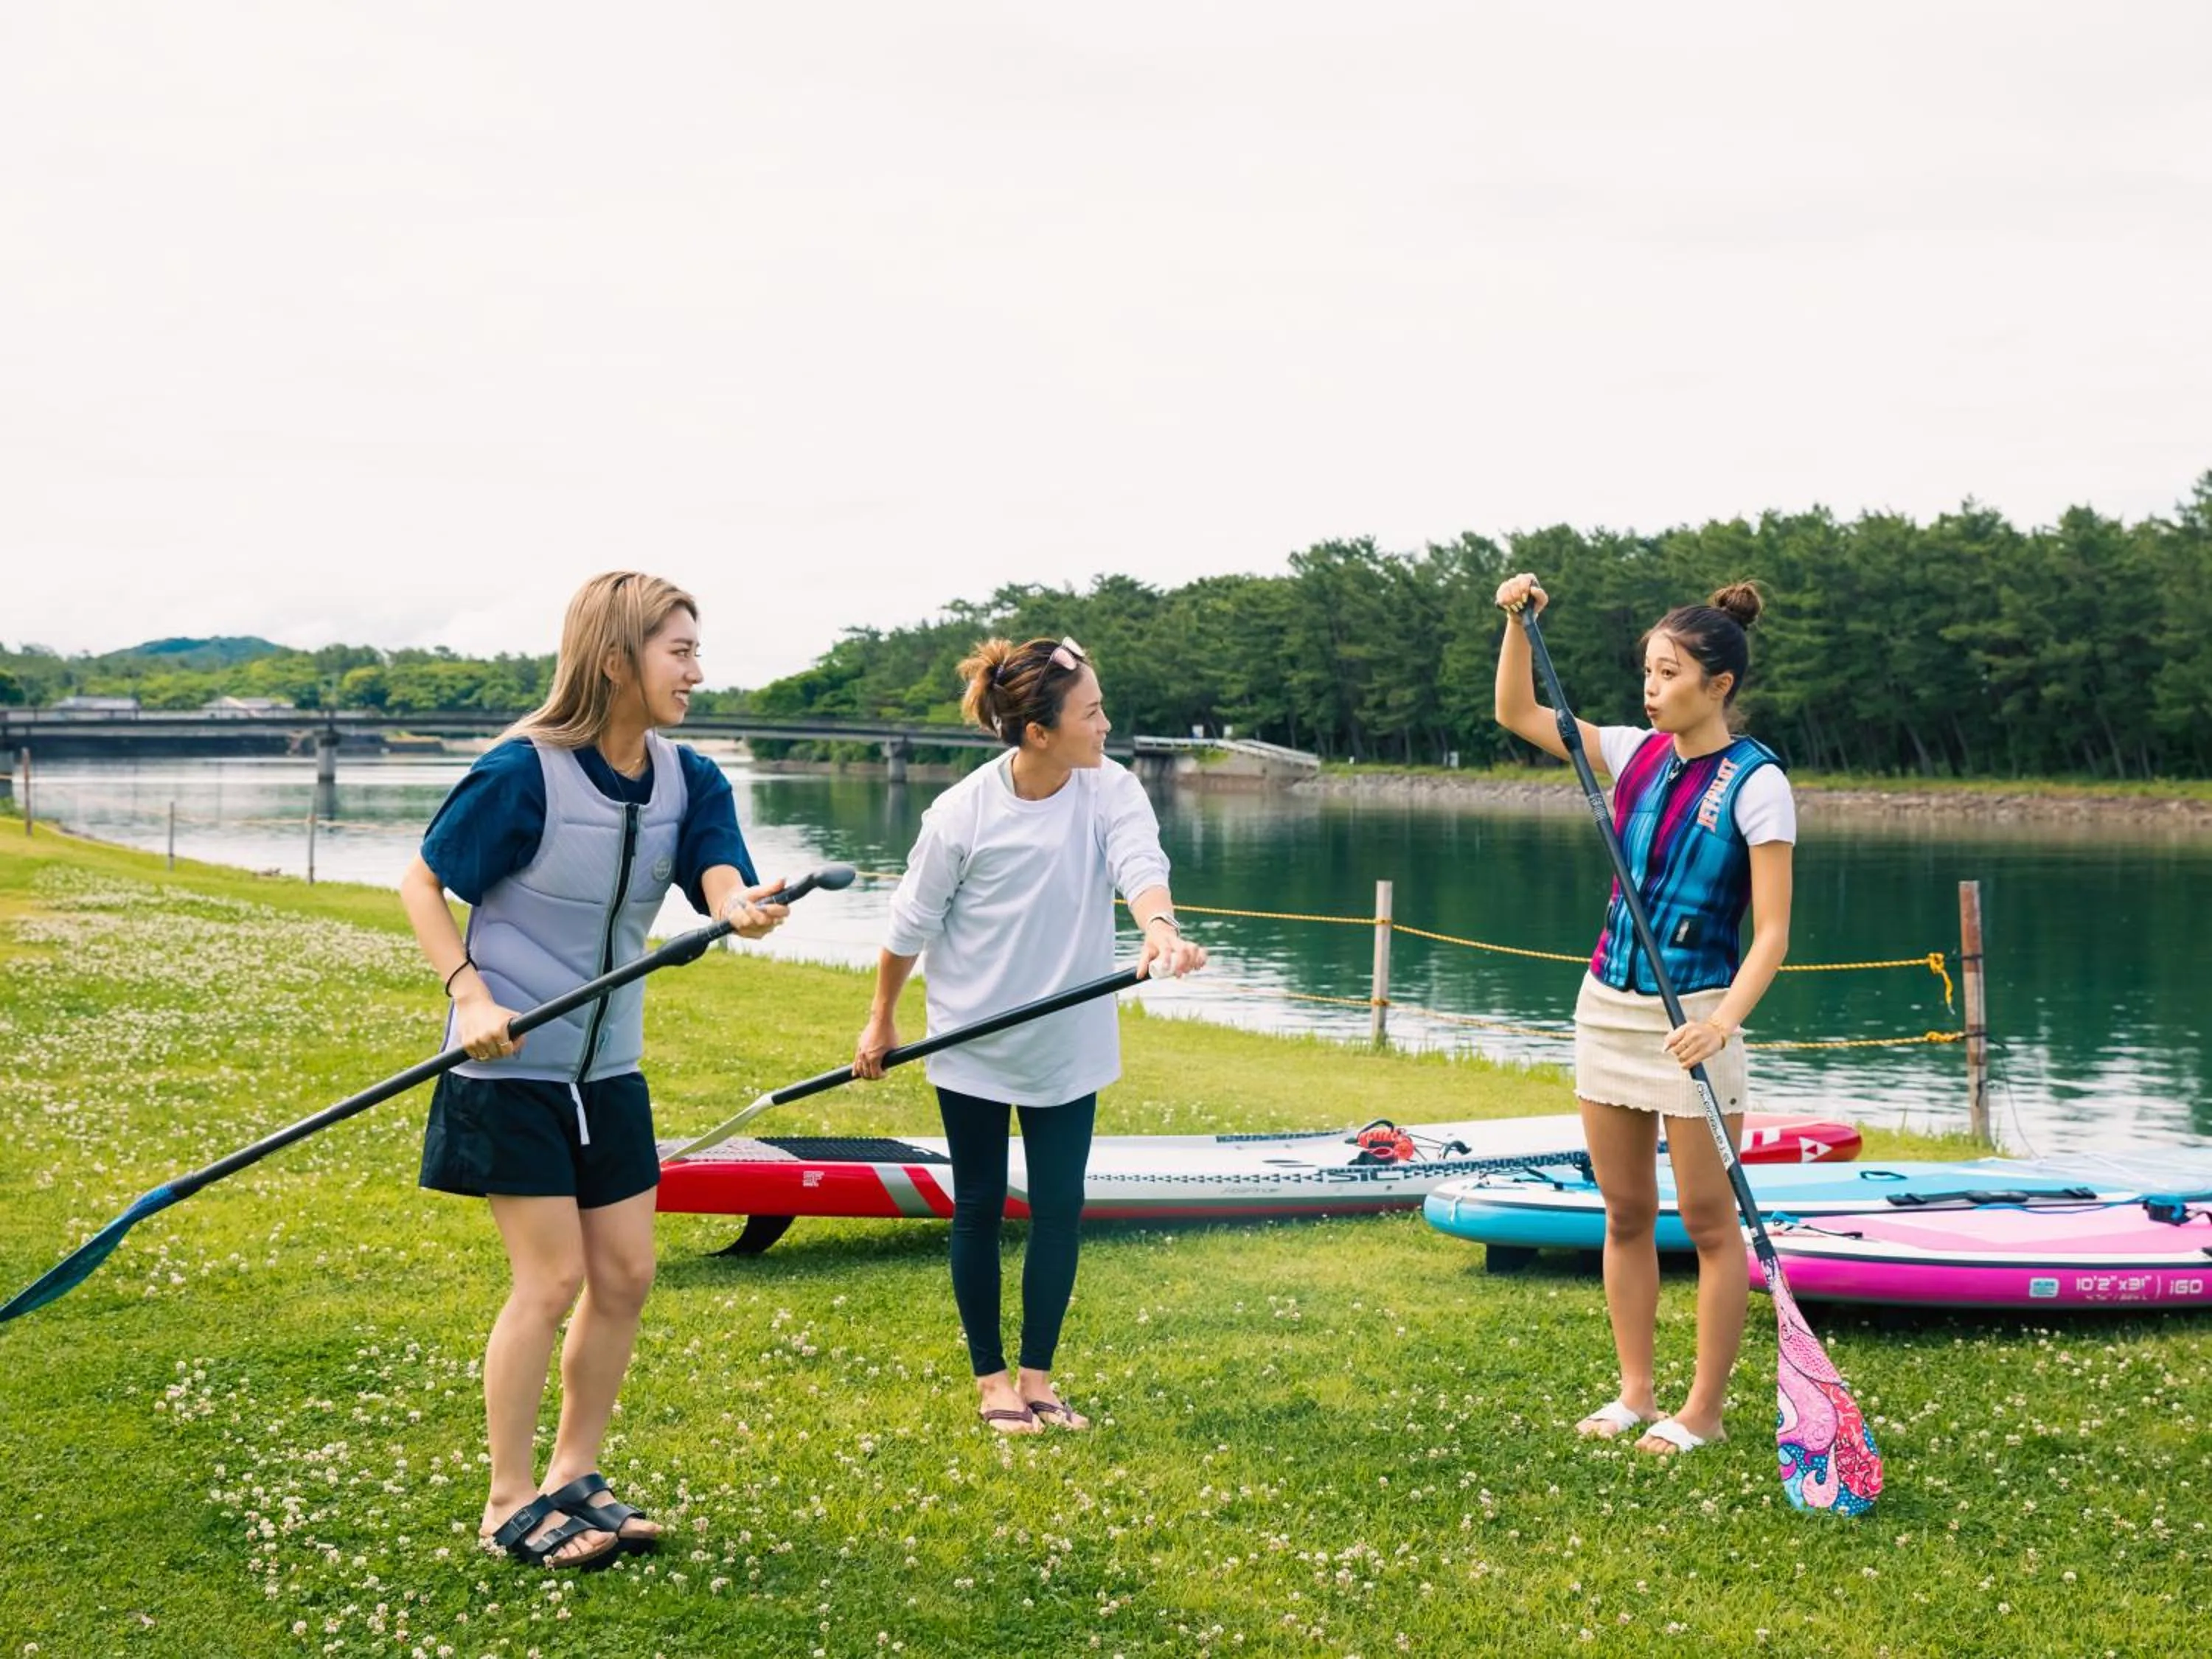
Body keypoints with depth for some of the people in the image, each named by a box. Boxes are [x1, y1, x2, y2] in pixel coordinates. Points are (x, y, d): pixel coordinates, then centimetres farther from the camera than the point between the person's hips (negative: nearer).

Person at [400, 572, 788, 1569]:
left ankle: (574, 1477, 25)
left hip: (608, 1070, 6)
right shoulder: (524, 772, -17)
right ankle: (510, 1504, 11)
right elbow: (421, 883, -8)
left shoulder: (686, 780, 0)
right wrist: (470, 994, -19)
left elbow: (720, 878, -16)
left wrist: (743, 908, -40)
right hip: (512, 1066, -6)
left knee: (627, 1275, 8)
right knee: (552, 1278, -5)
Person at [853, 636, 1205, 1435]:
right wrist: (881, 1021, 5)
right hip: (973, 1047, -2)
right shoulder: (963, 813, -18)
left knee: (1059, 1211, 5)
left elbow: (1139, 861, -32)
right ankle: (990, 1379, 22)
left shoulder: (1112, 790, -12)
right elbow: (911, 924, -5)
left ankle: (1037, 1376, 20)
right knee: (979, 1209, 8)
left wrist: (1160, 928, -54)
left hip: (1069, 1045, 2)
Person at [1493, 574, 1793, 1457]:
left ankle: (1704, 1409, 10)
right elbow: (1517, 714, 13)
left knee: (1708, 1220, 1)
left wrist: (1726, 1019, -29)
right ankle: (1635, 1392, 21)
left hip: (1692, 1017, -6)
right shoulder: (1637, 753, 5)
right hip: (1608, 1003, 6)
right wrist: (1519, 624, -1)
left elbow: (1772, 931, -15)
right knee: (1625, 1213, 11)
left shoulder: (1755, 784, -11)